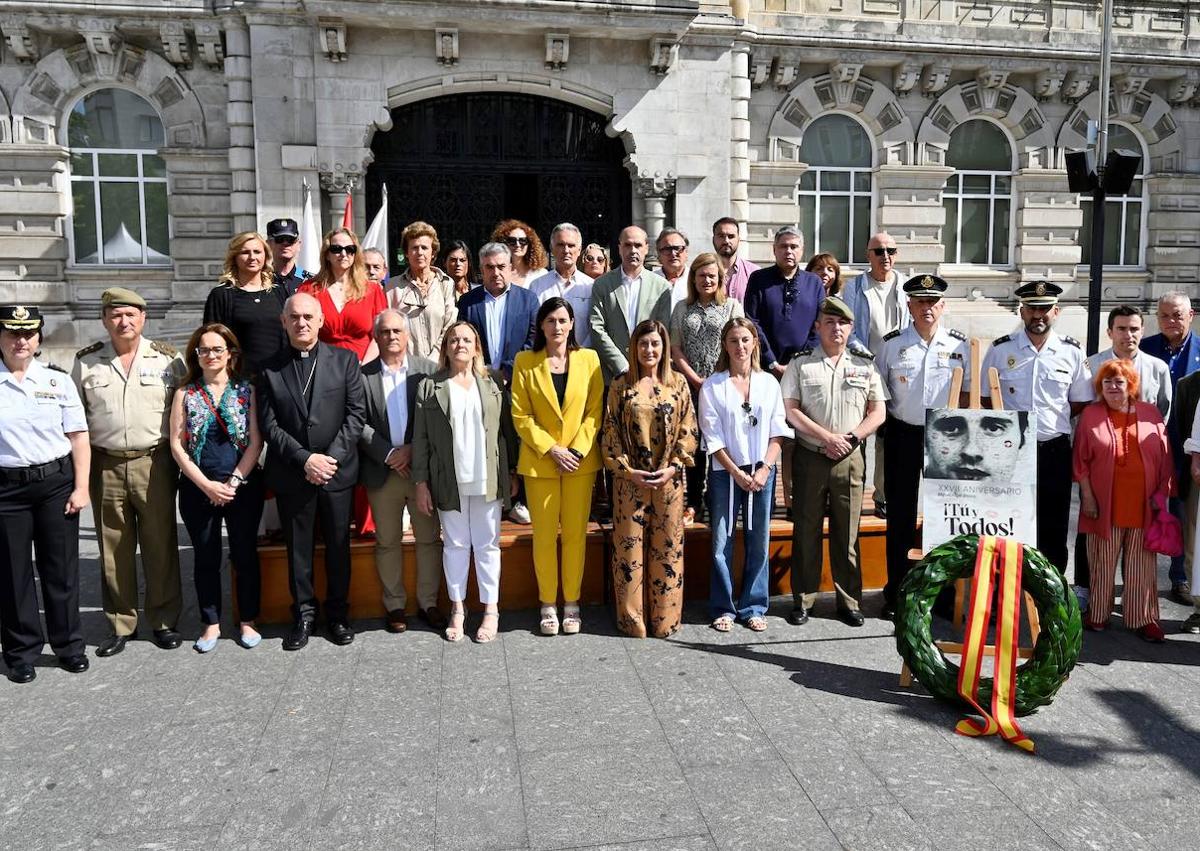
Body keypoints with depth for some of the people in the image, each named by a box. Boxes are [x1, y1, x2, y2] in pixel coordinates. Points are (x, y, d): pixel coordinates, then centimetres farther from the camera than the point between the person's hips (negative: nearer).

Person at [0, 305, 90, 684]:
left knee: (61, 569, 9)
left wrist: (81, 487, -2)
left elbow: (79, 438, 4)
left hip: (56, 482, 1)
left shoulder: (58, 382, 3)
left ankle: (68, 645, 24)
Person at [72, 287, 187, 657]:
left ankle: (164, 620, 17)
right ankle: (121, 624, 21)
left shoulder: (168, 359, 1)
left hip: (154, 464, -1)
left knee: (161, 545, 4)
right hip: (105, 466, 2)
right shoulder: (86, 362, 6)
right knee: (114, 550, 9)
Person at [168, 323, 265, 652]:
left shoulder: (247, 390, 1)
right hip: (198, 488, 1)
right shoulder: (185, 393, 4)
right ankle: (211, 623, 22)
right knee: (206, 558, 10)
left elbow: (255, 441, -4)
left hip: (243, 487, -1)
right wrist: (206, 485, -10)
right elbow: (177, 445, -1)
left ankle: (247, 621, 20)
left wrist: (233, 482, -12)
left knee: (245, 555, 7)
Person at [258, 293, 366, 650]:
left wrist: (332, 457, -13)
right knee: (298, 549, 11)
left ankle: (337, 614, 26)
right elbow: (269, 424, -3)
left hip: (338, 471, 0)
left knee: (339, 546, 10)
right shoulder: (270, 369, 1)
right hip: (291, 474, 0)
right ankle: (304, 614, 26)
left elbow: (356, 413, -3)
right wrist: (304, 459, -14)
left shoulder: (345, 360, 1)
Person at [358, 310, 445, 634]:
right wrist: (389, 454, -11)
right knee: (387, 542, 10)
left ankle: (428, 602, 21)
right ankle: (395, 605, 23)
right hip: (382, 472, 0)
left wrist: (413, 450, -12)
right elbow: (359, 424, -3)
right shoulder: (363, 375, 1)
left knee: (429, 539, 7)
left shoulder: (428, 370, 1)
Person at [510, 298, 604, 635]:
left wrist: (577, 449, -9)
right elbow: (520, 415, -3)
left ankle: (571, 603, 18)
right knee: (544, 535, 4)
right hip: (540, 460, -1)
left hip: (580, 459, 1)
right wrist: (552, 450, -10)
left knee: (575, 533, 6)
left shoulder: (588, 359, 3)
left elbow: (595, 410, 1)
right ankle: (548, 604, 16)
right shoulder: (525, 362, -1)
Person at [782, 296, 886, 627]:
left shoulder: (864, 365, 8)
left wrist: (850, 438, -9)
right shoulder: (801, 363, 2)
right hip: (810, 458, -1)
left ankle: (849, 600, 17)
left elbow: (878, 412, 6)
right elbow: (789, 410, -6)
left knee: (847, 532, 7)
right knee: (806, 529, 5)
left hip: (849, 459, 1)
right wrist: (828, 437, -12)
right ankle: (803, 599, 15)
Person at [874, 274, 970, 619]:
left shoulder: (960, 345, 3)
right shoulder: (892, 344, 0)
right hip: (903, 436, -1)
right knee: (901, 516, 5)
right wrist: (886, 425, 1)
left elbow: (969, 393, 10)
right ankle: (895, 594, 14)